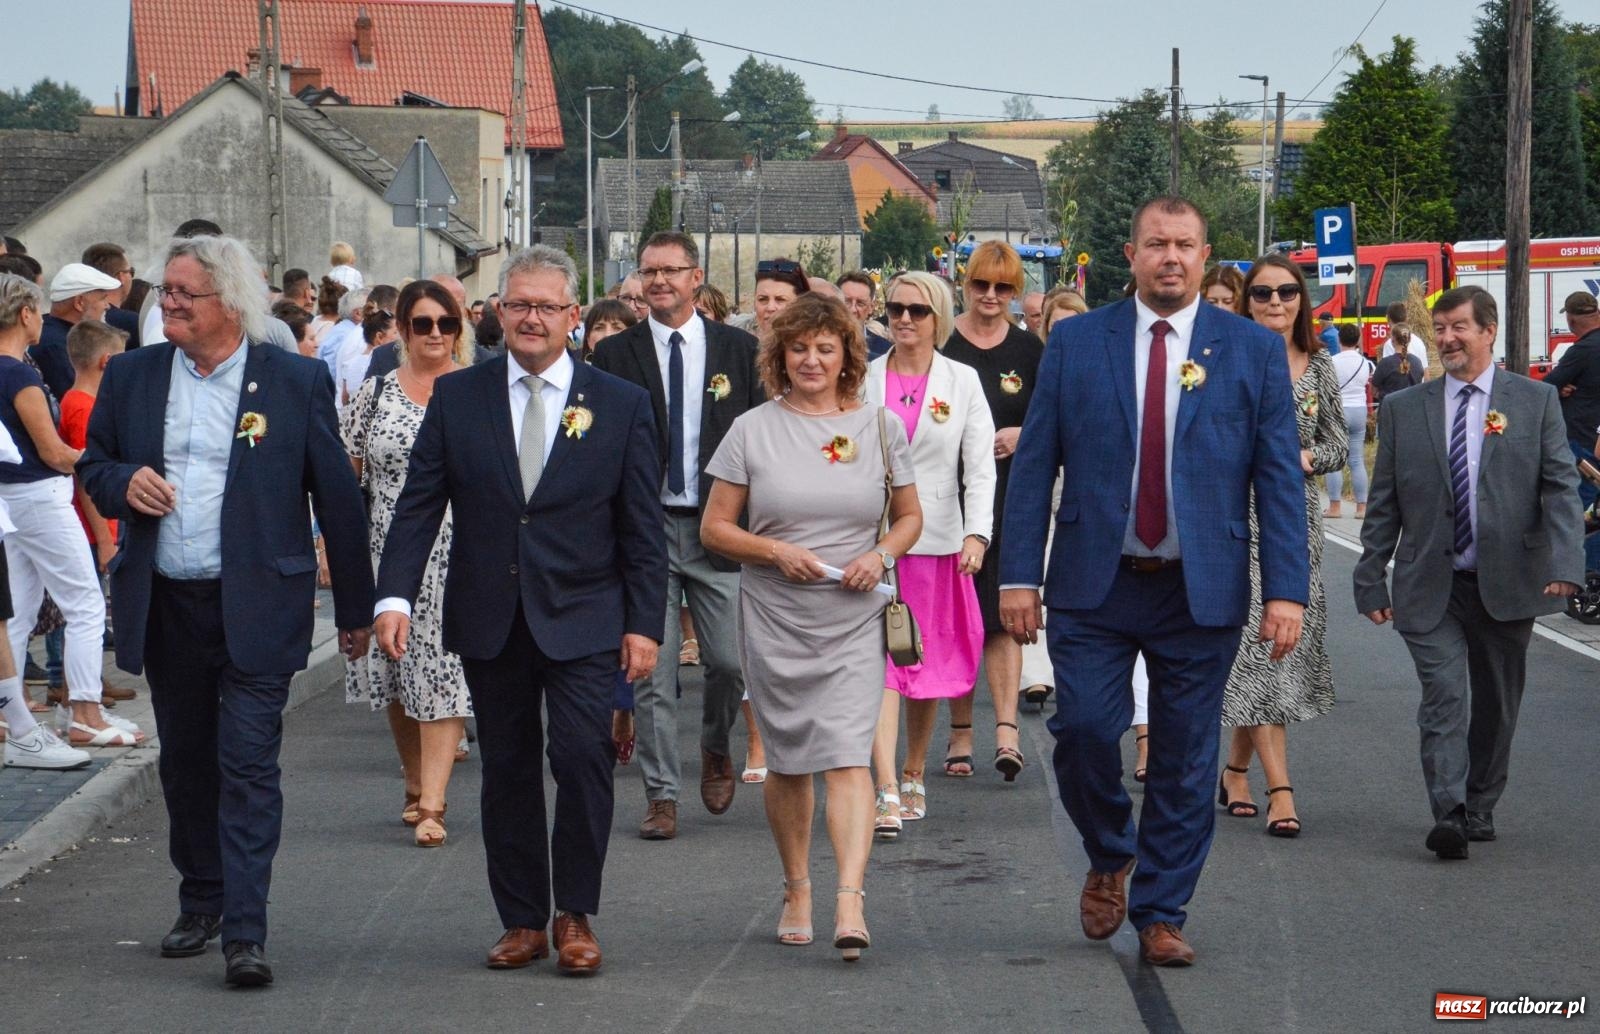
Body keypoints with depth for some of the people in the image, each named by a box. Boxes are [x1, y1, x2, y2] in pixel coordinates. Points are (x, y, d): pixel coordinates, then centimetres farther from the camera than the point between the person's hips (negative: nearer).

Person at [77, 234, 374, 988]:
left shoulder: (296, 382, -3)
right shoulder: (131, 376, 6)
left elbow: (337, 496, 1)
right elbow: (93, 465, 16)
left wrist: (355, 608, 3)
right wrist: (123, 483, -9)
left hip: (256, 606, -4)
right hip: (165, 607, 4)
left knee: (248, 767, -9)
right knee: (185, 763, 14)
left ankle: (245, 933, -10)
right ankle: (200, 903, 30)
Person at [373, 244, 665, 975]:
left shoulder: (620, 406, 2)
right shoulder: (456, 398, 4)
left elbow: (642, 529, 3)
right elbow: (418, 505, 2)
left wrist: (644, 624, -2)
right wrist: (395, 596, -10)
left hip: (583, 620, -2)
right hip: (489, 624, 2)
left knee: (583, 758, -12)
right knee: (507, 771, 7)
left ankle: (574, 916, 3)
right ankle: (522, 921, 17)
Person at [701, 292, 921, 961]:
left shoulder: (880, 427, 6)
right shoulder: (753, 430, 2)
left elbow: (909, 516, 15)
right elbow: (714, 528, 4)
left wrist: (880, 554, -5)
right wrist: (775, 552, -12)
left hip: (853, 620, -1)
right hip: (774, 617, 1)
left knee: (848, 755, -14)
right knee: (787, 761, 9)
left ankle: (851, 902, -22)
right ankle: (796, 890, 26)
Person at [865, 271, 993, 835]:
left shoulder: (962, 382, 4)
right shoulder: (863, 380, 5)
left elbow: (980, 468, 0)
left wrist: (976, 534, -13)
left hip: (936, 539, 1)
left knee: (927, 664, 8)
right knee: (878, 661, -11)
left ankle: (913, 777, 26)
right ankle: (887, 795, -17)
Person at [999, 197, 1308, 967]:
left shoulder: (1254, 350, 3)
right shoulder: (1076, 343, 4)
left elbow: (1280, 478, 1)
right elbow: (1033, 464, 4)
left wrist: (1286, 590, -7)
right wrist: (1019, 575, -4)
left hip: (1200, 591, 0)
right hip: (1094, 586, 0)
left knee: (1185, 760, 3)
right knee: (1084, 728, -9)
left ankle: (1161, 917, 16)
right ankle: (1108, 859, 20)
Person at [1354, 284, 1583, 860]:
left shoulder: (1536, 402, 4)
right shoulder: (1403, 410, 7)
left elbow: (1561, 488, -3)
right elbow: (1383, 506, 8)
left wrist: (1565, 563, -17)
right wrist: (1371, 581, 4)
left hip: (1508, 584, 0)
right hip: (1430, 589, 0)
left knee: (1496, 705, 9)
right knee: (1444, 697, -12)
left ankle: (1480, 809, 24)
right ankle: (1448, 816, -18)